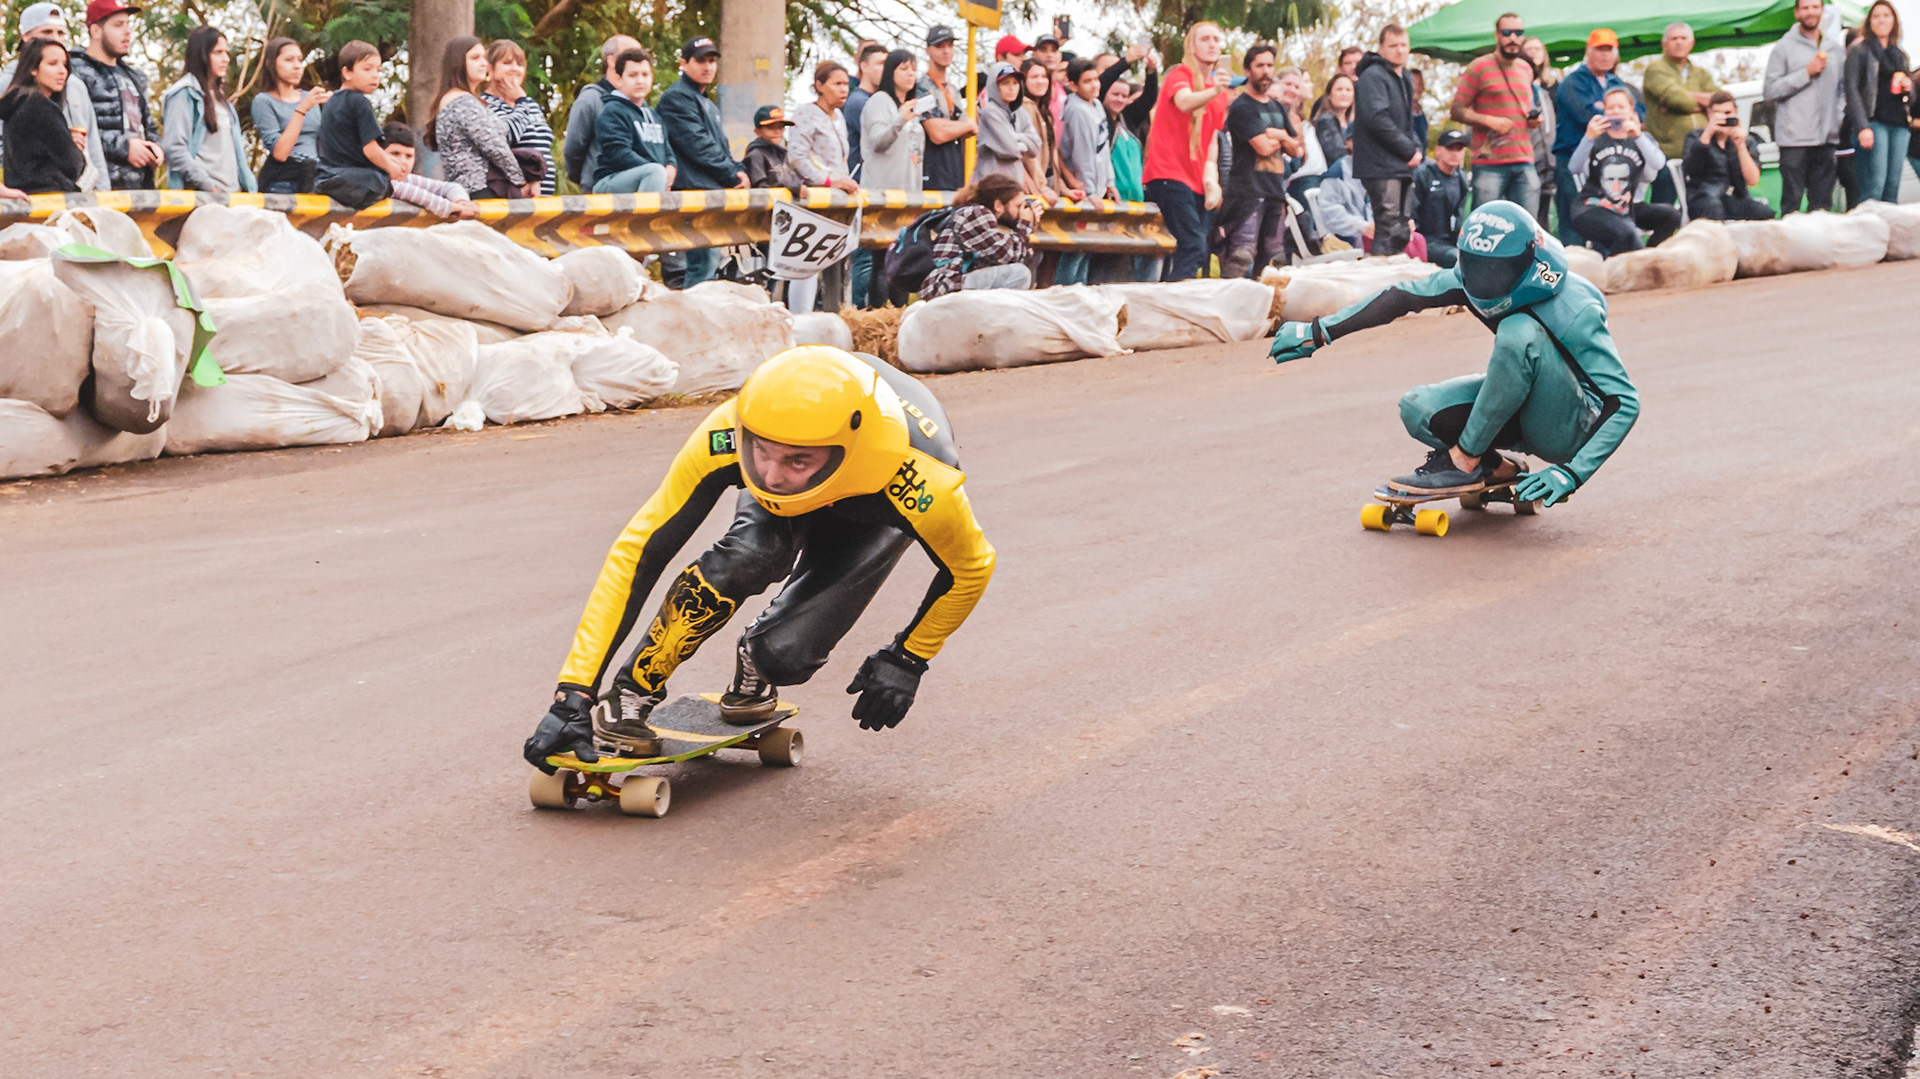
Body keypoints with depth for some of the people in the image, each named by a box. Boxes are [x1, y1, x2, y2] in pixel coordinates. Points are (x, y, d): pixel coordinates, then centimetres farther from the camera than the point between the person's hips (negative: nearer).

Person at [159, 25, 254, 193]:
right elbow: (175, 150, -14)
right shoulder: (185, 95, -4)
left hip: (232, 191, 7)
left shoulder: (219, 96, 21)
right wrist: (209, 187, -16)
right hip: (200, 193, -7)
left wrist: (247, 185, 9)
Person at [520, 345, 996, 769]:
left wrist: (908, 659, -12)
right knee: (743, 557, -35)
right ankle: (629, 697, -15)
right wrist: (573, 694, -37)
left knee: (785, 656, -23)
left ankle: (756, 664, 14)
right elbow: (636, 553, -34)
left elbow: (970, 567, -21)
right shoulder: (726, 435, -41)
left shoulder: (918, 482, -45)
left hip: (872, 515, -1)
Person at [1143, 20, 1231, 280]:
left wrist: (1210, 175, 10)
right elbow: (1184, 103, -27)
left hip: (1197, 181, 8)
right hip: (1169, 174, -8)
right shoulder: (1180, 74, -4)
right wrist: (1214, 91, -45)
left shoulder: (1221, 90, 18)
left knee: (1197, 251, 3)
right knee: (1194, 247, -20)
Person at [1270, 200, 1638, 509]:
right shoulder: (1479, 274, -12)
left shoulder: (1574, 313, -28)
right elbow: (1402, 296, -4)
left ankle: (1464, 462, -20)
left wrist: (1572, 473, -37)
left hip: (1569, 429, -6)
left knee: (1520, 331, -32)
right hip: (1522, 412, 6)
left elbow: (1624, 401, -29)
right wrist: (1319, 331, -4)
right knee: (1417, 411, -18)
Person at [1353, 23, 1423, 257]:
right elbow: (1377, 119, -20)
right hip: (1382, 167, -9)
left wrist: (1416, 150, 9)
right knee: (1389, 229, -13)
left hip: (1403, 167, 9)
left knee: (1402, 229, 10)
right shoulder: (1373, 76, -10)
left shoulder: (1403, 77, 20)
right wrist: (1409, 151, -15)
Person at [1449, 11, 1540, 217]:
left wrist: (1533, 117, 11)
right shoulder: (1479, 67, -1)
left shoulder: (1526, 69, 18)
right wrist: (1488, 120, -17)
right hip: (1490, 163, -5)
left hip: (1524, 162, 5)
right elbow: (1456, 110, -4)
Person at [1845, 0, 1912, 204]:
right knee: (1875, 184, -17)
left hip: (1899, 125, 6)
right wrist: (1862, 127, -17)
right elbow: (1851, 89, -6)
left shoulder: (1900, 54, 21)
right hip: (1873, 123, -6)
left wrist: (1908, 87, 1)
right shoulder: (1859, 49, 3)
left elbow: (1910, 96, 27)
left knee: (1893, 186, 1)